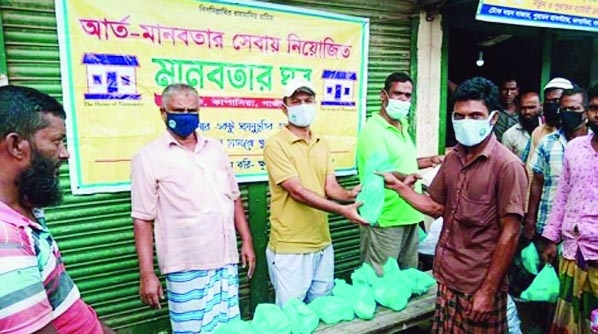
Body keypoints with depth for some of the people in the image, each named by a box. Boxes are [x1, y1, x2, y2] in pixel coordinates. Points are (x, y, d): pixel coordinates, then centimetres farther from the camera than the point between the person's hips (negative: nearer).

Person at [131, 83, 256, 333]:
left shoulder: (215, 148, 10)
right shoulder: (149, 157, -5)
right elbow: (143, 220, -6)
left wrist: (247, 241, 10)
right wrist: (147, 274, -8)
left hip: (226, 260, 5)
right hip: (187, 267, -4)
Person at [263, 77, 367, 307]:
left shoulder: (322, 144, 9)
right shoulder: (275, 145, -13)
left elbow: (331, 187, 2)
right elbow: (298, 191, -20)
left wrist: (350, 194, -20)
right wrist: (342, 210, -26)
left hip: (323, 245, 6)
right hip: (289, 249, -6)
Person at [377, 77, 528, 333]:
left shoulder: (507, 165, -15)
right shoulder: (452, 159, 4)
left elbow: (510, 234, -14)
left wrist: (488, 291, -14)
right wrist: (398, 185, -2)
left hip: (479, 285, -5)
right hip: (446, 277, 6)